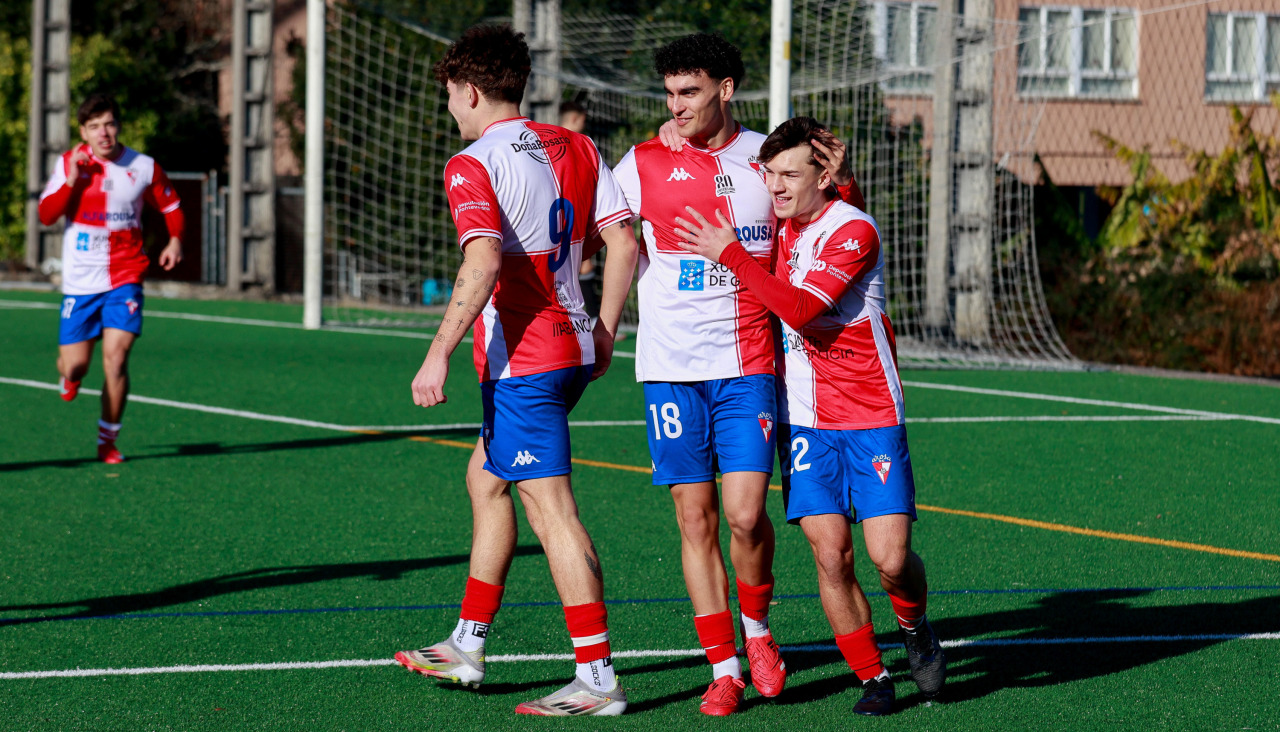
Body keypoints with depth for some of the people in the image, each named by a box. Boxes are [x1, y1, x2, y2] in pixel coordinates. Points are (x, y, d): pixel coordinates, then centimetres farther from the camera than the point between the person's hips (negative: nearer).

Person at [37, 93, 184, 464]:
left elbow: (171, 205, 15)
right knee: (76, 365, 0)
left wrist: (175, 239, 1)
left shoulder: (144, 168, -1)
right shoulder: (70, 163, -2)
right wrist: (72, 180, -20)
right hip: (80, 282, 1)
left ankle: (108, 440, 1)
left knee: (116, 359, -14)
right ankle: (68, 373, 40)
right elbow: (46, 215, -8)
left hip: (124, 281, -1)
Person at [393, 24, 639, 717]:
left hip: (521, 361, -9)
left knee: (553, 510, -8)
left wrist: (439, 354, -25)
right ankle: (467, 646, 29)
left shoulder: (472, 166, -12)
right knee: (485, 478, 22)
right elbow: (622, 241, 9)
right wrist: (604, 332, 17)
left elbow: (483, 263, -26)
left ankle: (597, 678, -9)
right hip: (572, 349, 9)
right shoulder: (575, 148, 10)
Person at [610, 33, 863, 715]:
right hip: (670, 366, 1)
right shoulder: (643, 164, 3)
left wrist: (841, 178, -6)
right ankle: (723, 669, 10)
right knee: (695, 519, 0)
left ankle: (756, 629, 18)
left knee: (745, 514, -10)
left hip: (747, 363, -1)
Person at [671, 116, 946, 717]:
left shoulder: (854, 231, -13)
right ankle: (872, 678, 8)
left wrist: (729, 254, -19)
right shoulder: (779, 228, 7)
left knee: (890, 558, -10)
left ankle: (915, 628, 23)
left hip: (872, 418, -4)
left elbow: (800, 308, -23)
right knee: (830, 554, -6)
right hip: (804, 418, 4)